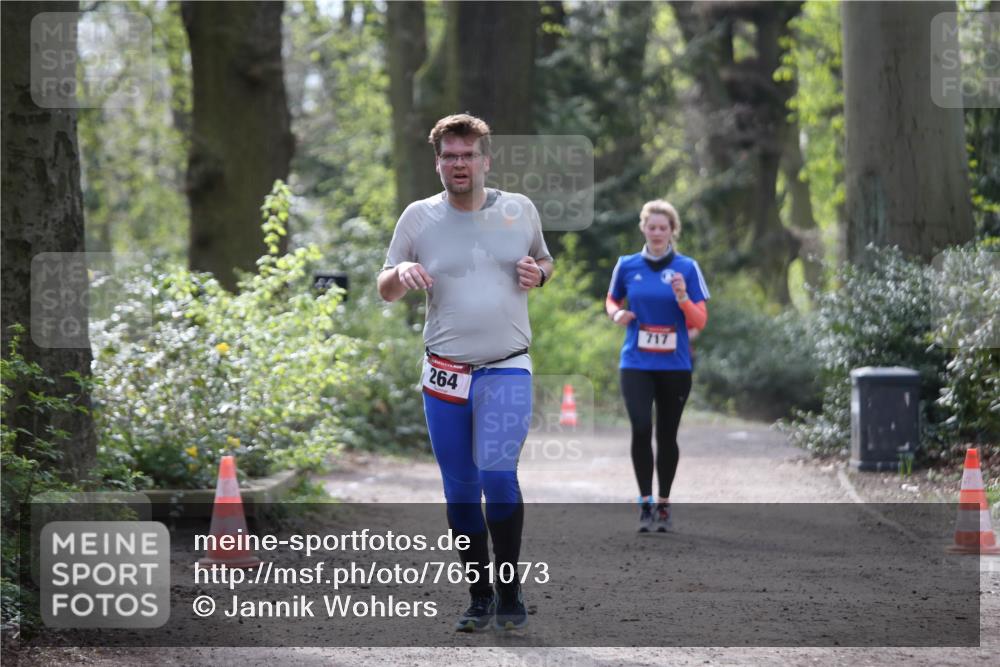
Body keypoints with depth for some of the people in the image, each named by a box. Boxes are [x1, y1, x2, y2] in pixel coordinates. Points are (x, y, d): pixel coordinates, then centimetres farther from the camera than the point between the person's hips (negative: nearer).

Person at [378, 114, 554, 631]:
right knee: (460, 491, 4)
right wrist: (401, 274, -12)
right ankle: (480, 597, 16)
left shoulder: (520, 210, 6)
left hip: (507, 370, -2)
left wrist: (538, 273, -2)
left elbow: (544, 261, 22)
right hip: (444, 374, 2)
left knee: (497, 472, -19)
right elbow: (385, 290, 11)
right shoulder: (419, 217, 4)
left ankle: (509, 591, -6)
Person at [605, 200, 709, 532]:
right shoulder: (627, 265, 4)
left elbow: (700, 321, -1)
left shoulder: (687, 268, 0)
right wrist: (617, 314, -3)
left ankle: (663, 504, 22)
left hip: (675, 365, 0)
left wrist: (683, 299, -20)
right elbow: (612, 301, 20)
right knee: (641, 429, -16)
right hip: (636, 364, 0)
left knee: (667, 435, 8)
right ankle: (645, 502, -8)